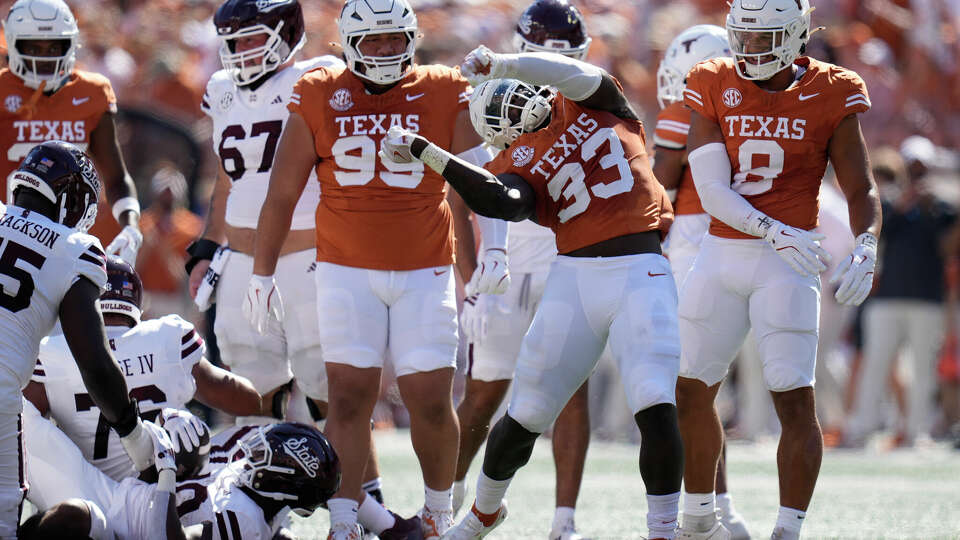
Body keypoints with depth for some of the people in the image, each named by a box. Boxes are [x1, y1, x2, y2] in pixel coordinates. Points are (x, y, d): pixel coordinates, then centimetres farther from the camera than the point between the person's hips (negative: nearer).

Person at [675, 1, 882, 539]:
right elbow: (711, 190, -7)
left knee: (796, 401, -10)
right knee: (693, 393, 11)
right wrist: (774, 232, -22)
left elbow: (862, 190, -2)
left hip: (788, 265, -3)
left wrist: (865, 249, -22)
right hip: (721, 254, 3)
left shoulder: (830, 96, -4)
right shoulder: (714, 87, 1)